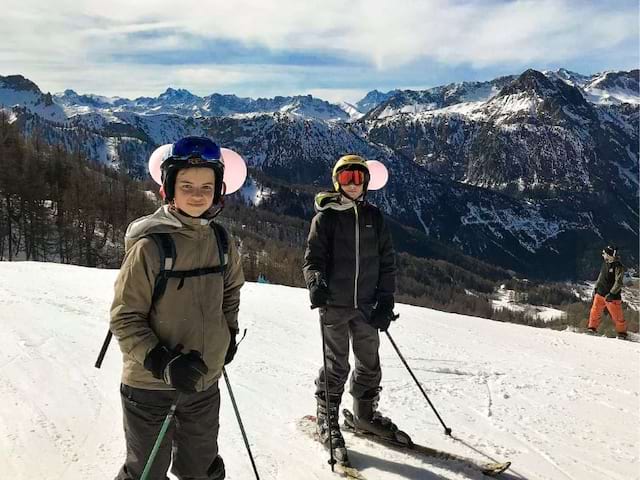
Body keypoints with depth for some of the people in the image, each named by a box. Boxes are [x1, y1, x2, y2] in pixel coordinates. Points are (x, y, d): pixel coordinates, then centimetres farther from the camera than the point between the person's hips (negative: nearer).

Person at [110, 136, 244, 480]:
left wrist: (229, 332, 7)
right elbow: (124, 318, -15)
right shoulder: (149, 245, -19)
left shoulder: (220, 241, -2)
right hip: (151, 385, -5)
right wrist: (163, 363, -24)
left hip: (205, 382, 5)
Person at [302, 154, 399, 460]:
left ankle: (365, 414, 34)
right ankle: (326, 422, 20)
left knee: (369, 363, 13)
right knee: (336, 365, 2)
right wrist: (315, 281, -25)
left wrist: (386, 300, 4)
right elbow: (313, 257, -4)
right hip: (334, 304, -4)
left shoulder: (374, 217, 8)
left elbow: (387, 261, 10)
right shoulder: (325, 217, -2)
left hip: (367, 305, 4)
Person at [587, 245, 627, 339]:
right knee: (595, 312, 9)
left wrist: (611, 294, -21)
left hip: (612, 296, -7)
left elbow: (618, 283, -18)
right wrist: (596, 287, 17)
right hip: (600, 293, 7)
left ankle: (622, 333, 21)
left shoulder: (618, 267, -16)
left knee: (617, 316, 5)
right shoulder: (605, 263, 7)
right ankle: (592, 328, 21)